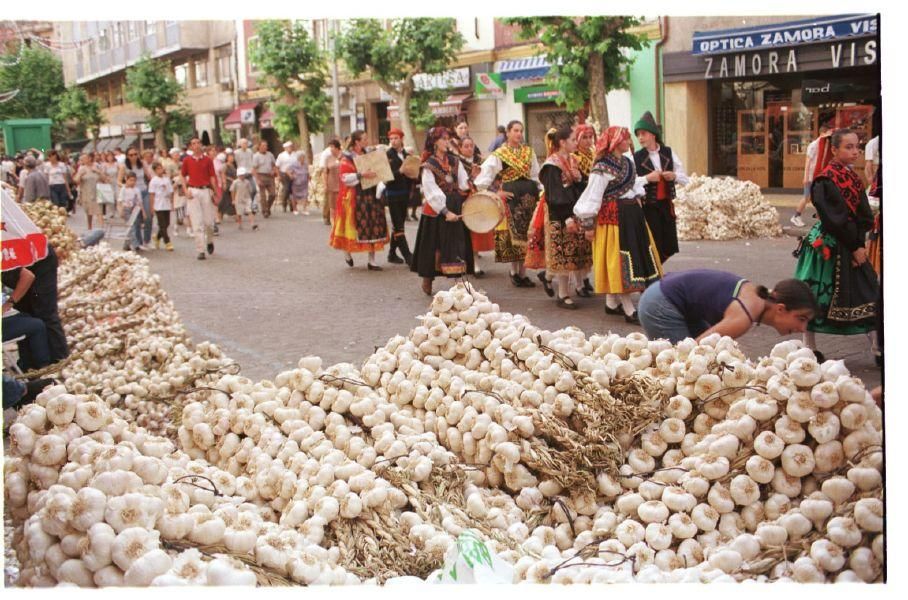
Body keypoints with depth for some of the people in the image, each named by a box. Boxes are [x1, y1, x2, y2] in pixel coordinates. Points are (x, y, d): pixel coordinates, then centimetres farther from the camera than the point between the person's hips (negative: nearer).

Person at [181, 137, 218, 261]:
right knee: (197, 223, -4)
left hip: (206, 191, 0)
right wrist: (185, 190, -1)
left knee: (209, 221, 1)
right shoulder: (187, 160, 6)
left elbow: (212, 176, 4)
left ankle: (210, 241, 31)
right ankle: (200, 250, -2)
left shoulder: (208, 160, 4)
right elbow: (183, 176, 12)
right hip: (193, 192, 0)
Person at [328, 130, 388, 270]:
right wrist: (361, 175, -25)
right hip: (355, 198, -6)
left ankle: (372, 261, 5)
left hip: (369, 195, 6)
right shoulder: (347, 158, -7)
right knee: (354, 226, -1)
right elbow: (344, 177, -16)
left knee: (372, 227, 1)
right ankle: (347, 251, 27)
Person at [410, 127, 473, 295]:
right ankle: (427, 281, 18)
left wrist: (472, 181, -16)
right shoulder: (429, 165, -5)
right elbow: (431, 191, -12)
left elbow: (464, 184, 6)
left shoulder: (454, 161, 9)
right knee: (434, 245, 3)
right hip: (436, 211, -4)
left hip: (456, 208, 4)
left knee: (457, 245, 1)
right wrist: (445, 211, -19)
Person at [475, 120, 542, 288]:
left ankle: (522, 272, 10)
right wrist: (496, 192, -9)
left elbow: (536, 175, 16)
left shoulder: (529, 152, 12)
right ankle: (514, 271, 5)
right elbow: (484, 175, -6)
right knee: (513, 234, -3)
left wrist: (540, 192, 7)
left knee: (526, 234, 4)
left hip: (529, 195, 4)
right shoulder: (499, 154, -2)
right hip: (511, 196, -4)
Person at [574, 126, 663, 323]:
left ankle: (611, 303, 24)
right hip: (614, 216, -9)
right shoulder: (602, 168, -14)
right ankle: (629, 310, -4)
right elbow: (592, 197, -14)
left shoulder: (627, 162, 12)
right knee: (619, 258, -6)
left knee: (636, 254, 13)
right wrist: (588, 224, -14)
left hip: (632, 214, 9)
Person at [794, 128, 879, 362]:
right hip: (828, 245, -8)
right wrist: (854, 247, -15)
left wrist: (860, 244, -8)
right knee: (816, 298, 0)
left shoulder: (854, 178, 11)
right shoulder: (826, 181, -14)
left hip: (851, 245, 8)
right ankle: (809, 349, 10)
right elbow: (836, 219, -18)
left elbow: (864, 216, 6)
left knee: (869, 296, 6)